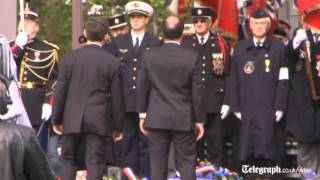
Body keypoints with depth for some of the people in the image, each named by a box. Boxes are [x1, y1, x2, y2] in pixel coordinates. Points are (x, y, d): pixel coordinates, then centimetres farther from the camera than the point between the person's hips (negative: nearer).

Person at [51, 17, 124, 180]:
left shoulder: (69, 58, -2)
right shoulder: (113, 62, -4)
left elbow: (60, 91, 0)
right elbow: (116, 98, -1)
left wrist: (56, 119, 9)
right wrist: (117, 126, 8)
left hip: (72, 119, 1)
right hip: (99, 121, -1)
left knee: (68, 160, 13)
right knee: (95, 163, 1)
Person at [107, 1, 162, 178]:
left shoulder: (156, 44, 4)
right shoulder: (118, 42, 11)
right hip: (126, 101, 2)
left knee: (146, 142, 0)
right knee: (128, 142, 3)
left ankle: (146, 175, 4)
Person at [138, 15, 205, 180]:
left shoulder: (149, 56, -4)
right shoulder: (192, 58, -8)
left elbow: (142, 88, 2)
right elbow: (197, 92, -4)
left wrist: (142, 115, 13)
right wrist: (199, 120, 5)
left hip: (156, 119, 1)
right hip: (184, 119, -1)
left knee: (158, 165, 6)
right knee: (187, 163, 5)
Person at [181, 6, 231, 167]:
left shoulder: (220, 43, 5)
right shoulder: (185, 44, 7)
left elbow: (227, 75, 3)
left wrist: (226, 102, -6)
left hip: (214, 102, -1)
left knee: (214, 140, 1)